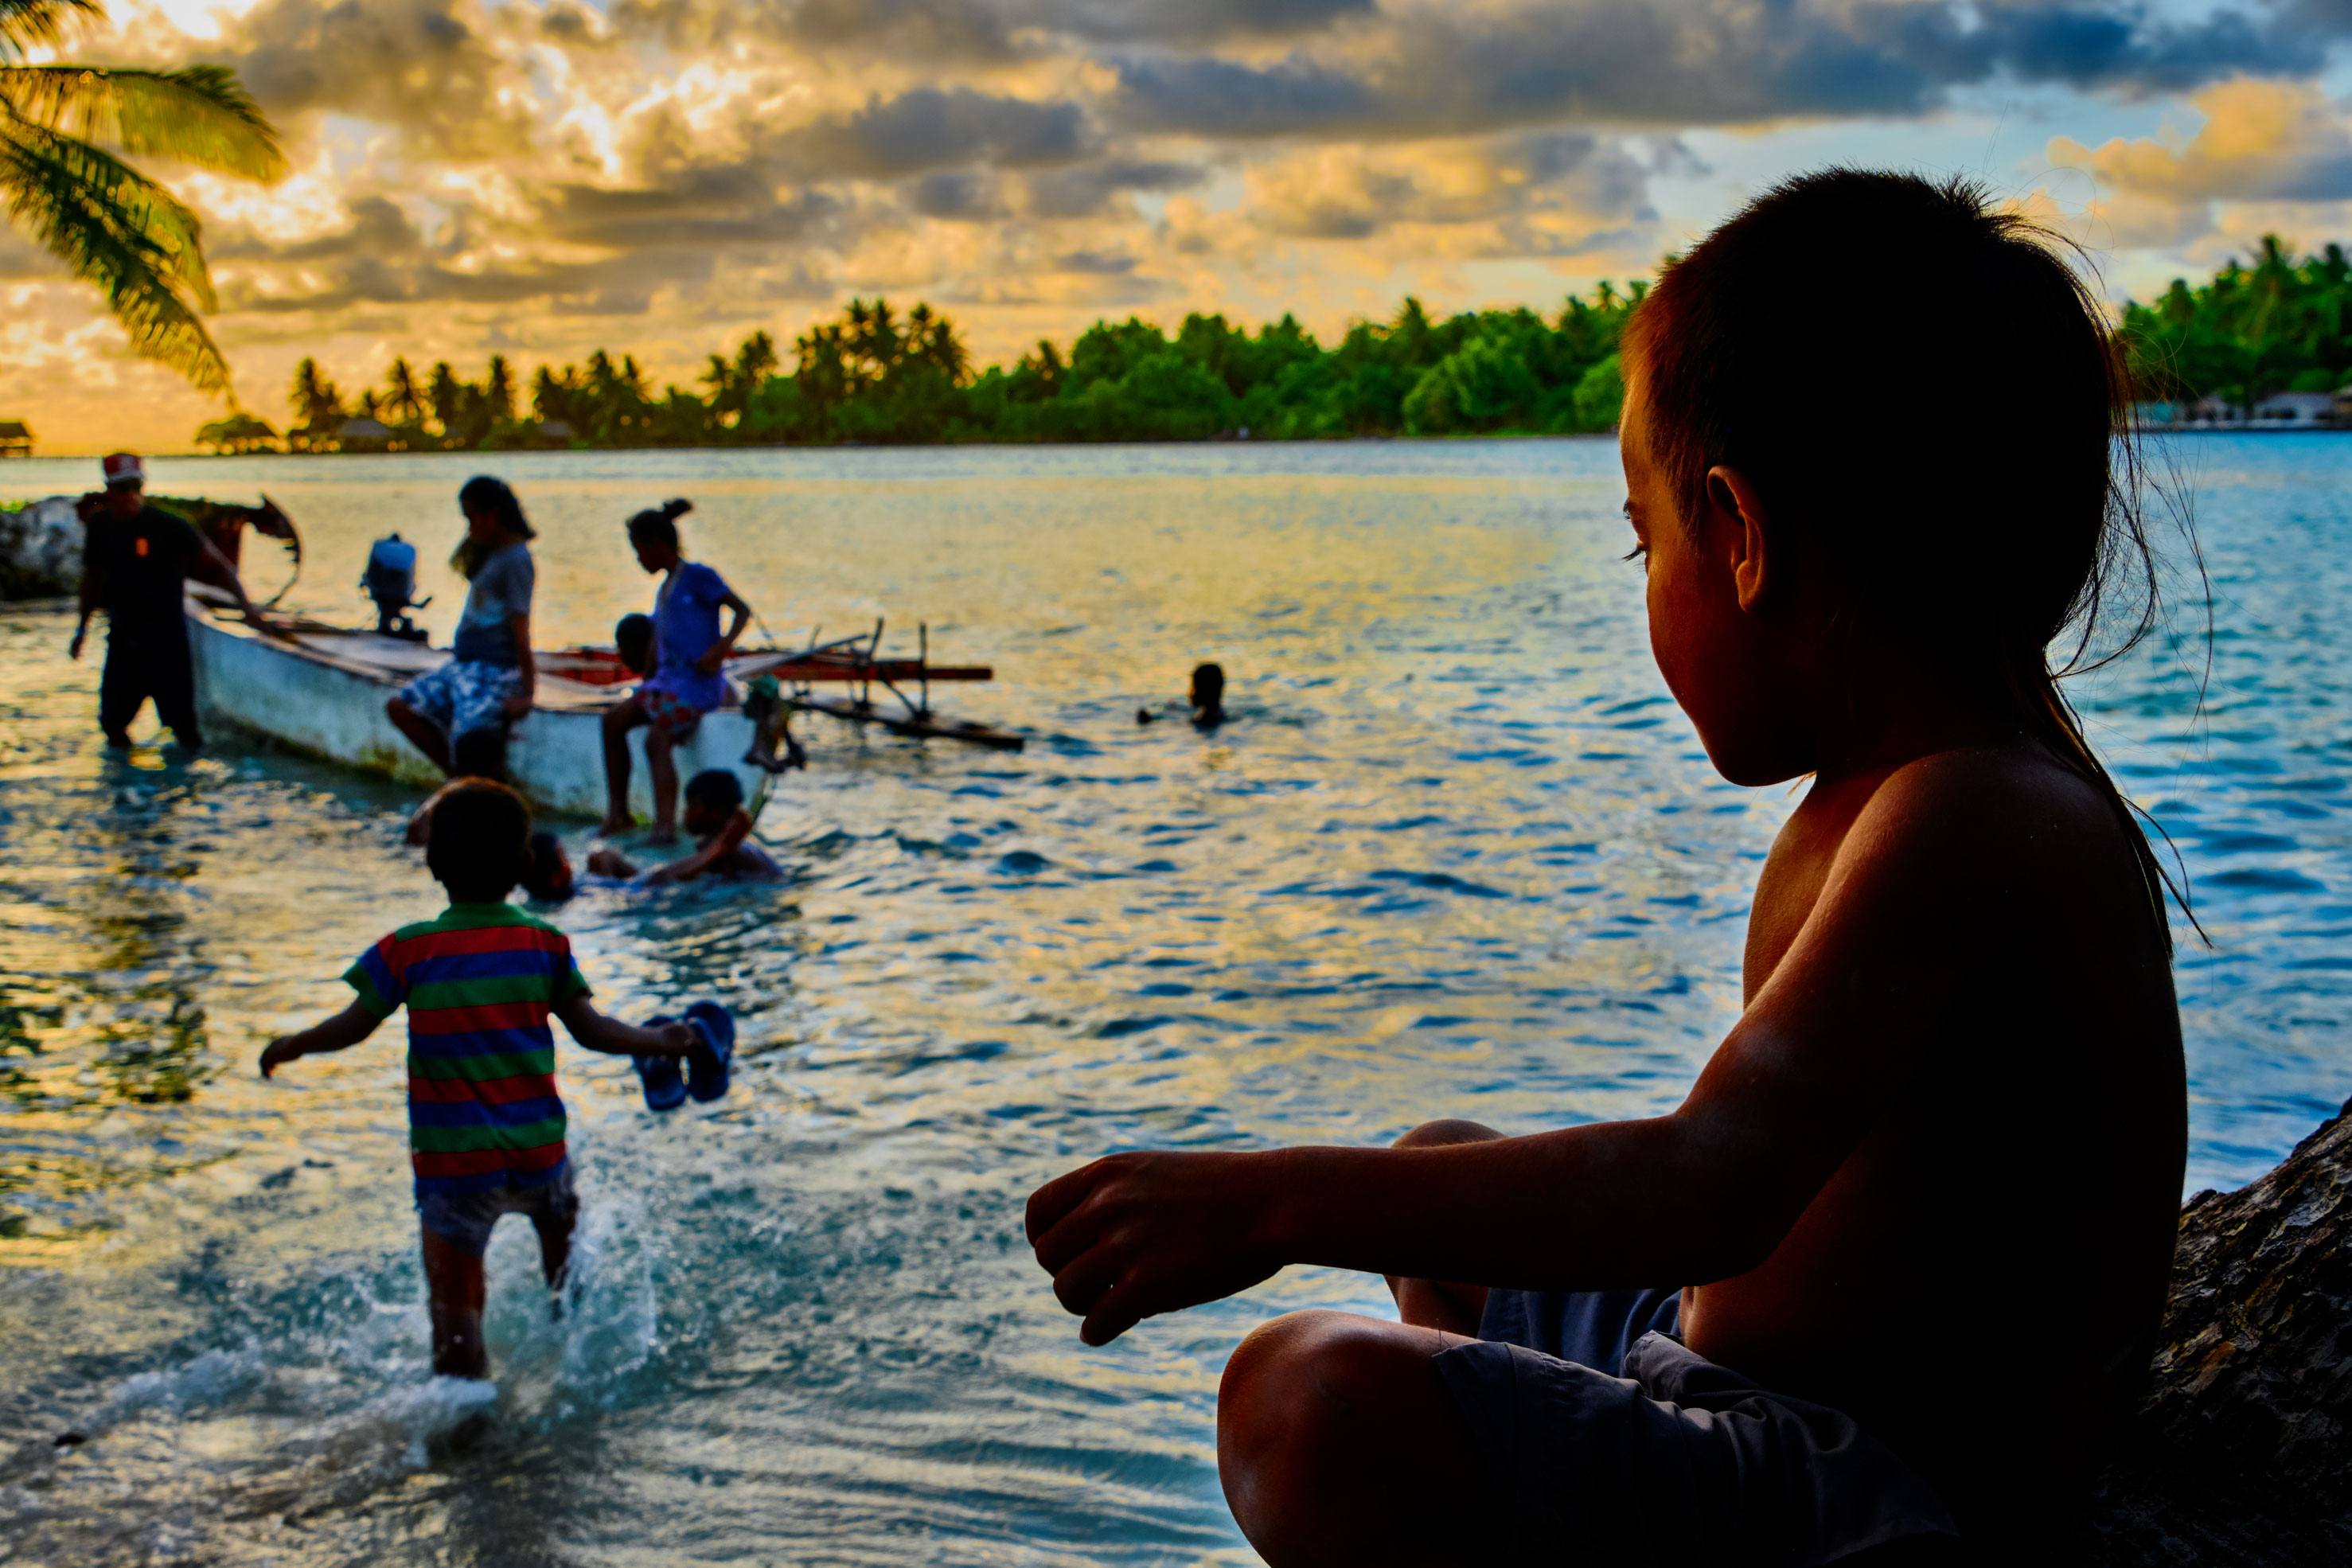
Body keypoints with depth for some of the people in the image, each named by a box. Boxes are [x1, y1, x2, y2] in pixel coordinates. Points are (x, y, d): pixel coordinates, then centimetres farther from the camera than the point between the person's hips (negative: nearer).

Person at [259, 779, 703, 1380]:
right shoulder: (545, 943, -1)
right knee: (561, 1229, 34)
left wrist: (290, 1047, 15)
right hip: (539, 1150, 3)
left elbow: (353, 1026, -4)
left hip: (454, 1162, -3)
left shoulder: (410, 951, -8)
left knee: (455, 1302, 5)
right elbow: (592, 1030, 2)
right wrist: (663, 1042, 17)